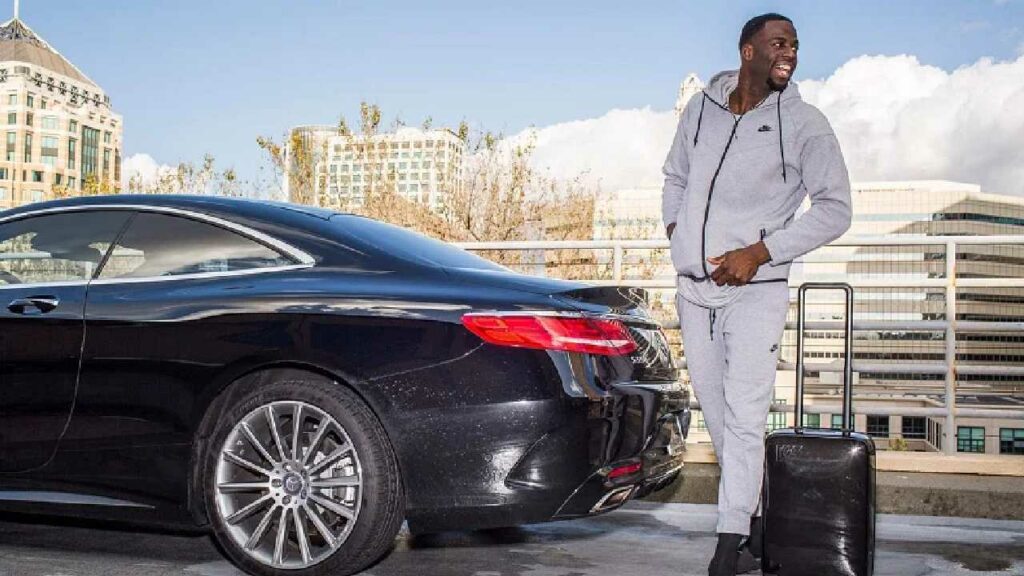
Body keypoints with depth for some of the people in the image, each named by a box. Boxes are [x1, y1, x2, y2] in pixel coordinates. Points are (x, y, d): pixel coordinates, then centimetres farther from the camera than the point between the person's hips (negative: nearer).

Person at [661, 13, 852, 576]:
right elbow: (675, 177, 23)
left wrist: (759, 252, -12)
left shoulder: (803, 123, -4)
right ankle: (752, 519, 25)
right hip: (692, 286, 5)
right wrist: (675, 230, 5)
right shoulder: (700, 107, 8)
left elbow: (835, 208, -5)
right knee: (715, 410, 10)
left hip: (755, 290, -4)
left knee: (744, 416, -10)